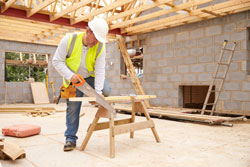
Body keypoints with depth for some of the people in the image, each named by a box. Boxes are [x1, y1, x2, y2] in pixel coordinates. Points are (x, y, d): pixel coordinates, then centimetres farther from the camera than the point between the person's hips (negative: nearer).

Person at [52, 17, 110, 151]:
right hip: (73, 79, -1)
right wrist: (70, 75, -31)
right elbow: (57, 61, -18)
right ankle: (70, 139, 11)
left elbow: (100, 70, -22)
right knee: (73, 108, -2)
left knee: (106, 91, -22)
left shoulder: (100, 47, -19)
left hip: (91, 77, 2)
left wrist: (98, 91, -31)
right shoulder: (69, 40, -23)